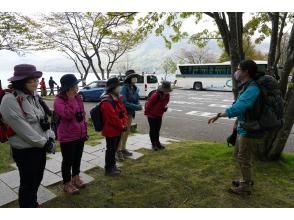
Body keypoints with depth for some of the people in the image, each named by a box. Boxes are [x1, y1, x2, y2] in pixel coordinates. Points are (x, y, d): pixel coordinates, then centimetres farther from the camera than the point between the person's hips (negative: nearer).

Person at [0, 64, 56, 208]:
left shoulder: (34, 96, 5)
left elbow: (44, 119, 7)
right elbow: (22, 128, -23)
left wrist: (50, 138, -6)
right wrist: (44, 142, -18)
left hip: (40, 147, 7)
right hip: (25, 150, -7)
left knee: (37, 179, 23)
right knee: (28, 182, 10)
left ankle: (33, 204, 45)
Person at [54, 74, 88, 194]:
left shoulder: (77, 98, 6)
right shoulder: (59, 100, -17)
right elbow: (68, 114, -34)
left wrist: (85, 130, 14)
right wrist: (71, 99, -28)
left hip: (80, 135, 7)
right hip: (67, 137, -7)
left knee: (77, 158, 20)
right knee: (68, 160, 7)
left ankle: (76, 178, 39)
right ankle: (67, 184, 24)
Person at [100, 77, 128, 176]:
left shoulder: (117, 99, 9)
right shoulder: (107, 102, -22)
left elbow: (124, 111, 11)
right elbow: (113, 118, -25)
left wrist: (125, 124, -3)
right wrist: (122, 126, -15)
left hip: (118, 130, 9)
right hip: (111, 131, -9)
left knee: (114, 149, 20)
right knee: (110, 149, 4)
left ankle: (112, 165, 36)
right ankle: (108, 169, 19)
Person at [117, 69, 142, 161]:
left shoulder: (135, 88, 3)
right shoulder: (125, 88, -19)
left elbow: (136, 100, 10)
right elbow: (124, 102, -25)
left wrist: (138, 105, -12)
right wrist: (136, 107, -23)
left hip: (131, 113, 8)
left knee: (127, 131, 16)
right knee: (121, 132, -2)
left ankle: (123, 149, 29)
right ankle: (118, 151, 7)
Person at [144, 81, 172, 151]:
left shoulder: (167, 95, -8)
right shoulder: (155, 95, -30)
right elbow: (149, 104, -22)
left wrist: (164, 109, 6)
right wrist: (146, 112, -13)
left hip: (159, 115, 7)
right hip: (152, 115, -7)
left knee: (157, 129, 15)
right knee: (152, 129, 4)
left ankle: (157, 142, 27)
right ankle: (153, 144, 14)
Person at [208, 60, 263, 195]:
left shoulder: (252, 89, -25)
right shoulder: (246, 87, 8)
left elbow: (237, 108, -35)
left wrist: (218, 116, -24)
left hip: (250, 131, -10)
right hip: (243, 129, 10)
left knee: (244, 159, 6)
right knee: (238, 155, 22)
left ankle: (245, 186, 25)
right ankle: (247, 180, 41)